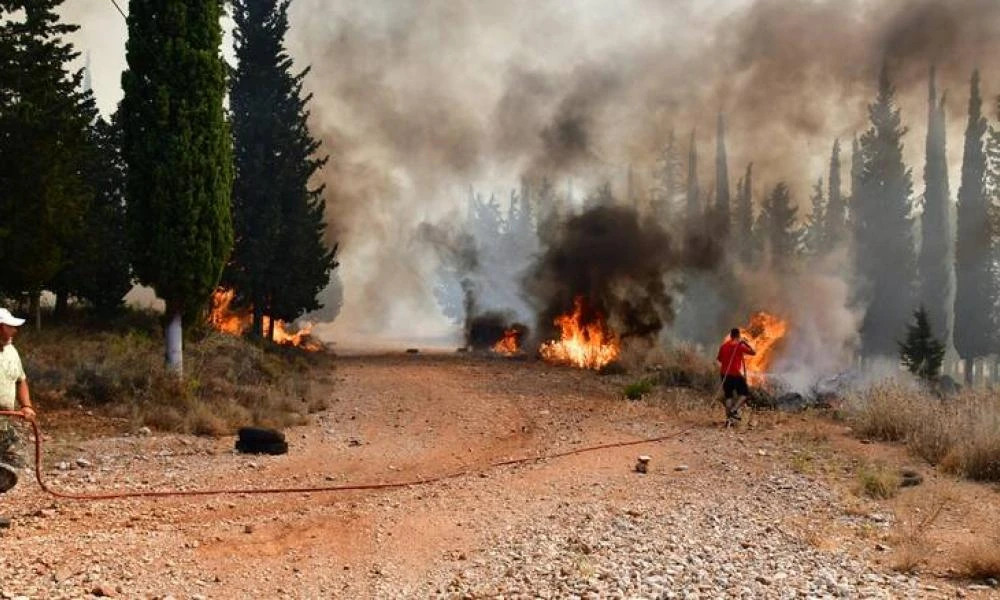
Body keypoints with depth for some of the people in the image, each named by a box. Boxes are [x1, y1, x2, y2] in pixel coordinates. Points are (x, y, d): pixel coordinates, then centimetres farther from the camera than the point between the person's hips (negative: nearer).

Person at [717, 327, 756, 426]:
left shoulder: (723, 346, 7)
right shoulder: (739, 345, -8)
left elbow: (719, 359, 14)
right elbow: (753, 352, -5)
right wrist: (745, 343, 5)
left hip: (725, 374, 5)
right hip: (736, 374, -5)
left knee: (728, 396, 9)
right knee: (745, 394, 9)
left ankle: (728, 418, 5)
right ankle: (734, 410, -10)